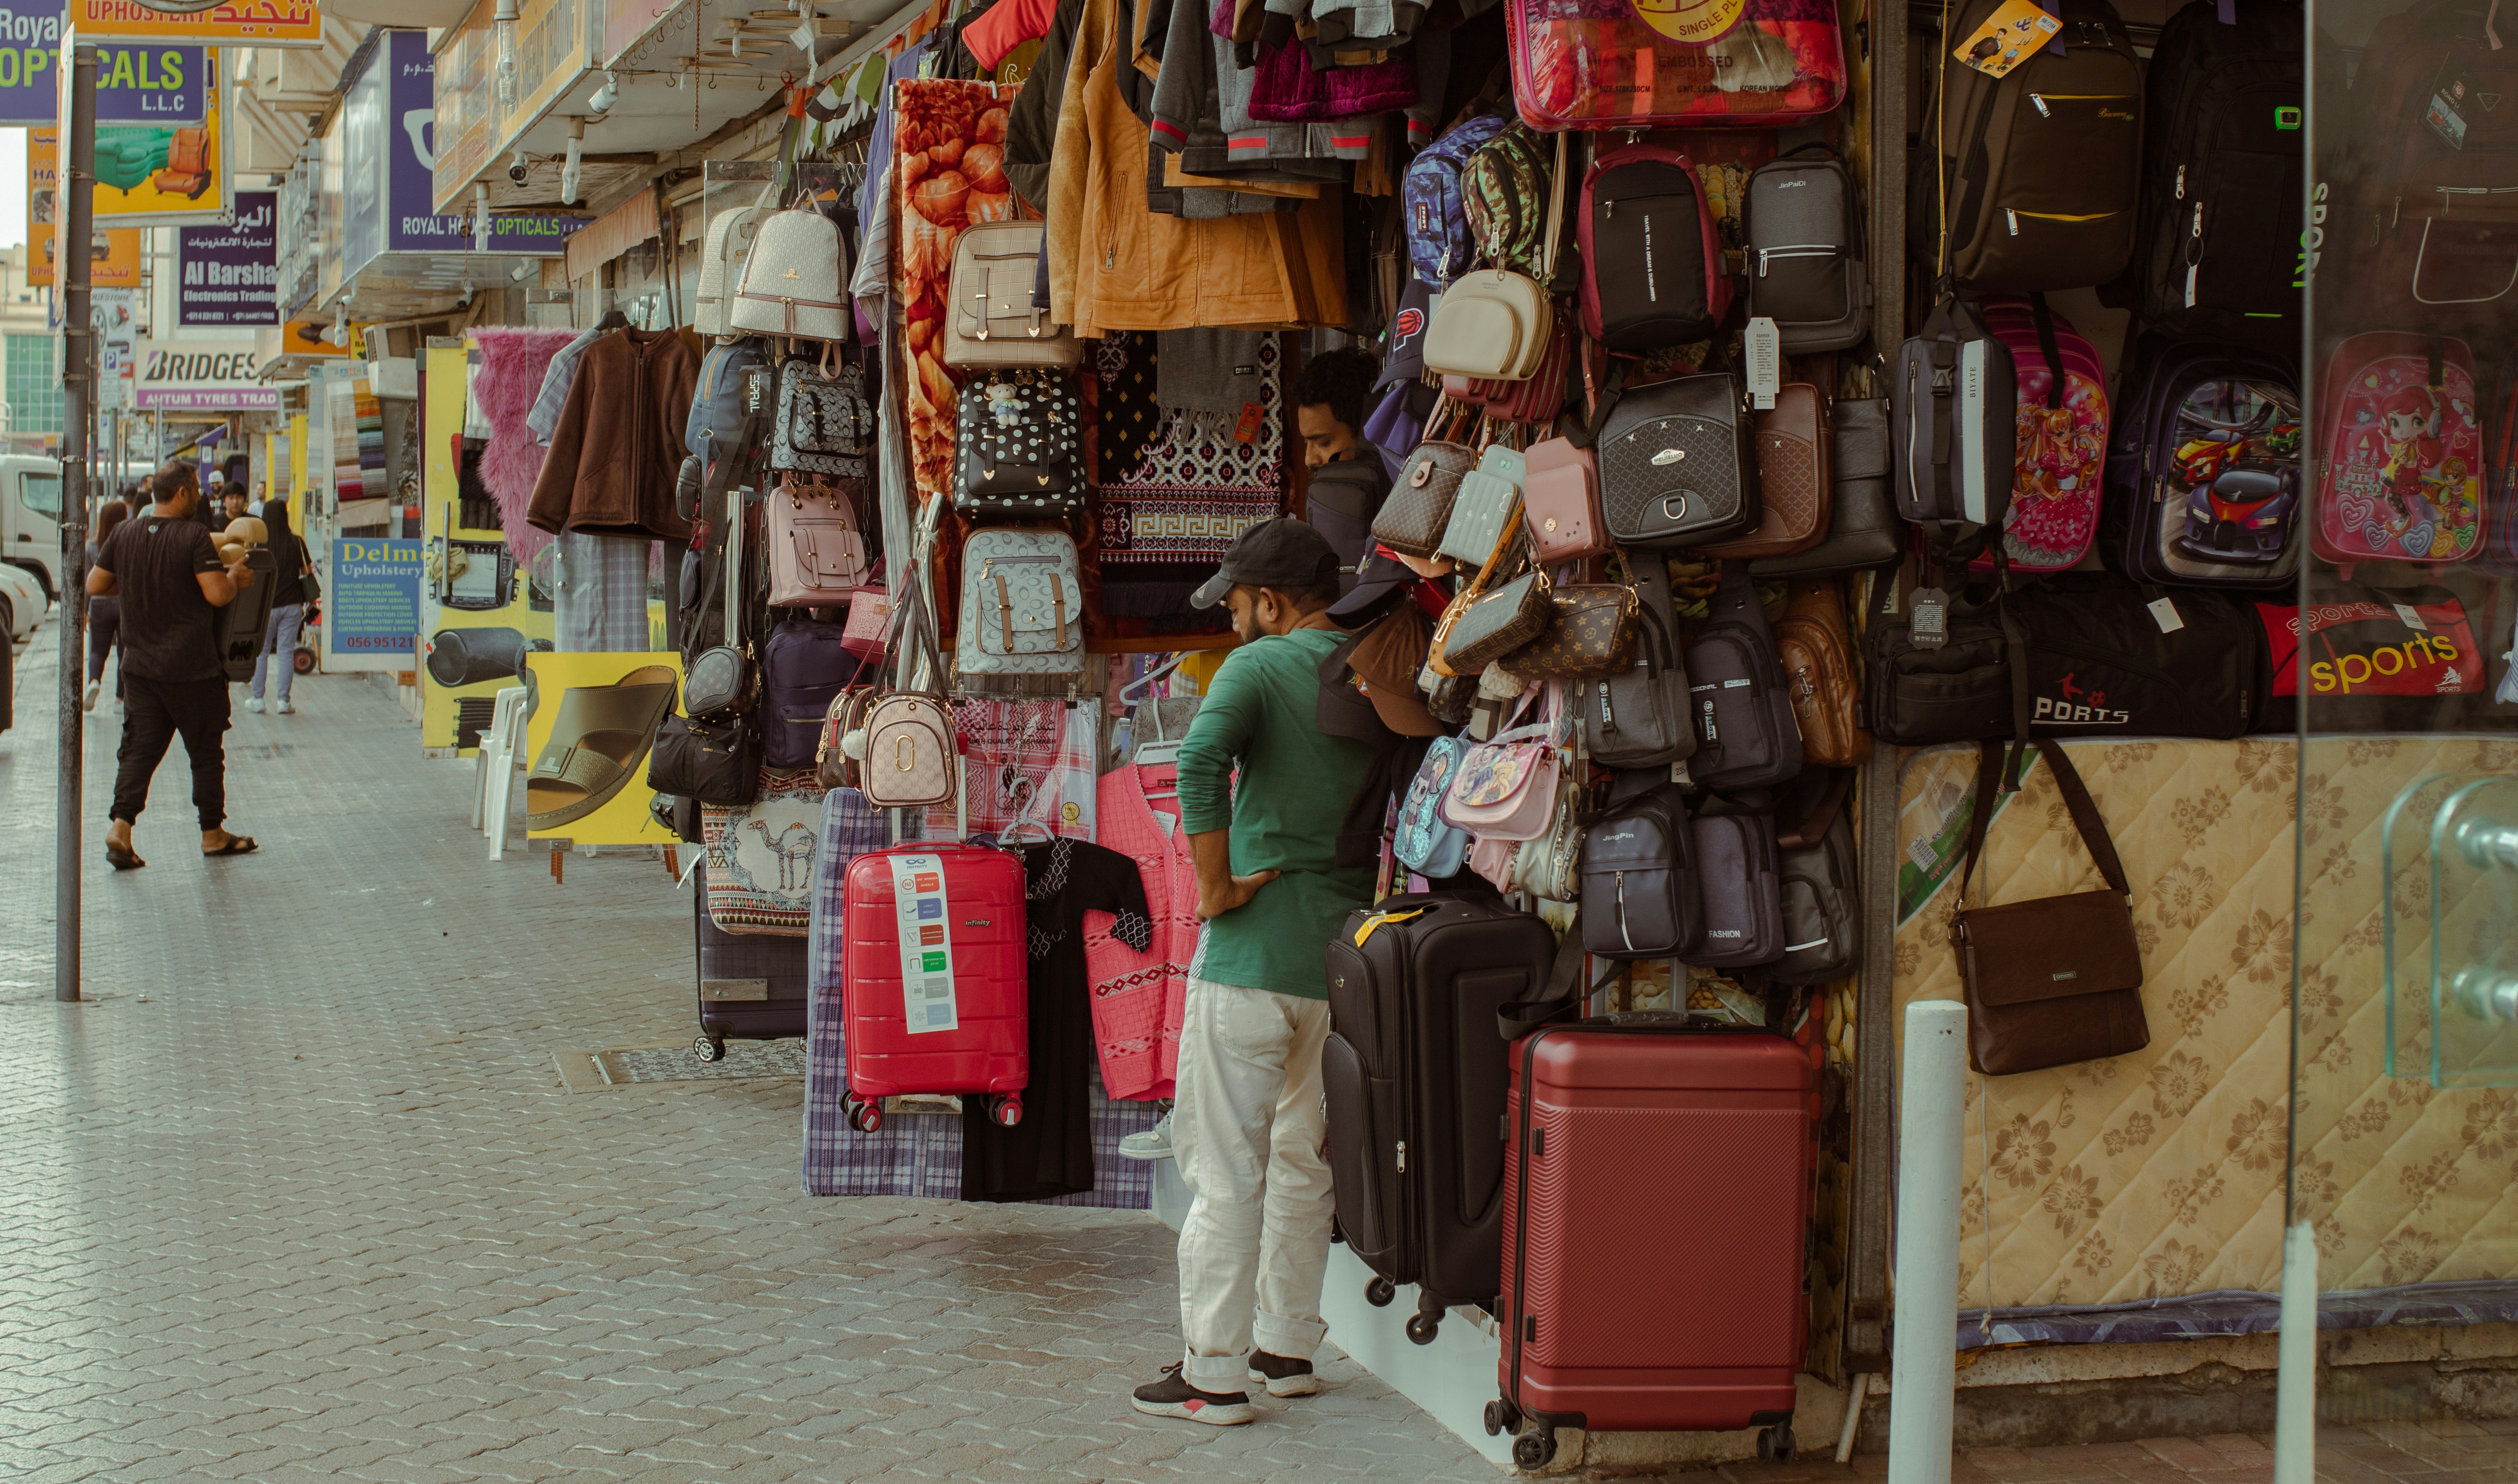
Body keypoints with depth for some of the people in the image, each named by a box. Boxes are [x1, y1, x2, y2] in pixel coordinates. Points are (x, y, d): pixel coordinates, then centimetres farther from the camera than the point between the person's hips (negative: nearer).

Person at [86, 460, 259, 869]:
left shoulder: (124, 534, 2)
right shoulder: (193, 536, -15)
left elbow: (94, 585, 9)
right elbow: (217, 594, -21)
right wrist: (236, 577, -1)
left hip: (139, 663, 5)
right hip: (190, 667, -5)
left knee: (139, 748, 7)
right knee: (205, 751, 9)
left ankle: (121, 825, -9)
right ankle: (213, 834, 18)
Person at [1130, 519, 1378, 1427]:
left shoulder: (1261, 664, -9)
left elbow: (1201, 757, -25)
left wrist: (1218, 889, -18)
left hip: (1254, 949, -6)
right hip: (1343, 953, 6)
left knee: (1223, 1166, -1)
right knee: (1301, 1161, 17)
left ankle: (1215, 1374, 1)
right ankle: (1288, 1348, 25)